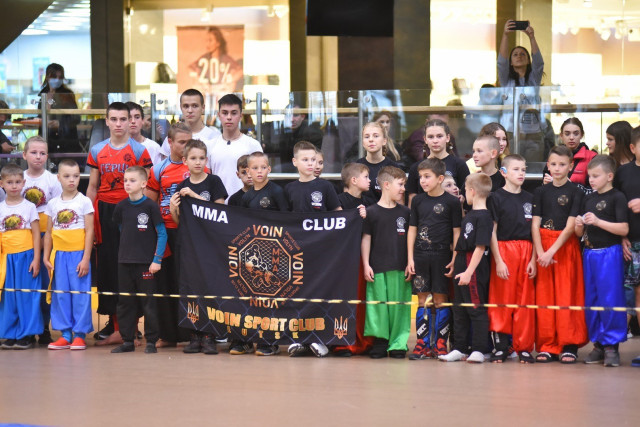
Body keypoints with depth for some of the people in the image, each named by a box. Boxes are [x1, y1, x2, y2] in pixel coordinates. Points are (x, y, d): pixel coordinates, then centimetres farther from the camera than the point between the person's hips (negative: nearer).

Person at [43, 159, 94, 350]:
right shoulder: (53, 204, 9)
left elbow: (89, 232, -4)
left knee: (80, 295, -2)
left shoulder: (84, 202, -1)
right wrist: (46, 257, 5)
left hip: (78, 254, -3)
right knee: (60, 295, 5)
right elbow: (48, 233, 12)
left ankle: (80, 334, 5)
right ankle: (65, 334, 12)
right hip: (59, 254, 3)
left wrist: (85, 259, -9)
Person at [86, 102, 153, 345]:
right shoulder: (97, 151, 11)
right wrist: (88, 220, 9)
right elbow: (92, 187, 14)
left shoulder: (139, 151, 1)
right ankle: (113, 321, 11)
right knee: (106, 267, 3)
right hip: (105, 213, 4)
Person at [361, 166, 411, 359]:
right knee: (378, 304, -1)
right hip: (378, 268, -2)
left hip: (400, 269, 2)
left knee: (399, 305, 0)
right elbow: (366, 239, 4)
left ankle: (398, 343, 6)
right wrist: (366, 265, -1)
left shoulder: (405, 212, 9)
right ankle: (380, 340, 10)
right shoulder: (371, 212, 1)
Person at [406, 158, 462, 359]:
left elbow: (457, 232, -1)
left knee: (440, 300, 0)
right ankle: (423, 344, 8)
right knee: (423, 301, 5)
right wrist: (410, 258, 5)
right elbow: (412, 230, 11)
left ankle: (440, 344, 7)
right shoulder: (418, 201, 8)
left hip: (442, 256, -3)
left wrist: (454, 259, -7)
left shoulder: (451, 202, -3)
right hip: (420, 256, 3)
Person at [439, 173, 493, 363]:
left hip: (475, 268, -10)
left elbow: (480, 247, -19)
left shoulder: (484, 217, -15)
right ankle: (459, 349, 17)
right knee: (460, 310, 12)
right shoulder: (469, 214, 14)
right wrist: (455, 263, 22)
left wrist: (469, 272, -21)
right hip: (461, 266, 10)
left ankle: (479, 350, 1)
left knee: (476, 309, -4)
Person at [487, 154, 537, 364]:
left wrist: (533, 259, 1)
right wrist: (498, 260, -10)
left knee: (525, 301, 3)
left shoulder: (529, 198, 11)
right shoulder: (497, 197, -1)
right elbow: (492, 232, -3)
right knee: (501, 300, -1)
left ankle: (524, 346, 8)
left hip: (526, 252, 3)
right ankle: (501, 346, 6)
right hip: (503, 250, -3)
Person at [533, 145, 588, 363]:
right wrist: (540, 252, -11)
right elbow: (535, 224, 3)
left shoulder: (576, 192, 0)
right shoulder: (541, 192, 9)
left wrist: (552, 251, -16)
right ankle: (547, 346, 5)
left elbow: (570, 226, -8)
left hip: (566, 247, -3)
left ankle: (569, 345, 0)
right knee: (544, 297, 1)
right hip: (543, 247, 3)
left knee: (567, 296, -5)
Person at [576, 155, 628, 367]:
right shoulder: (588, 199, 14)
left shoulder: (617, 197, -5)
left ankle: (611, 345, -2)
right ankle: (598, 344, 15)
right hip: (590, 253, 7)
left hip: (609, 252, -7)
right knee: (591, 300, 8)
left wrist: (598, 222, -20)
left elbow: (623, 229, -14)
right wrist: (579, 226, -5)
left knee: (610, 299, -8)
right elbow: (580, 233, 18)